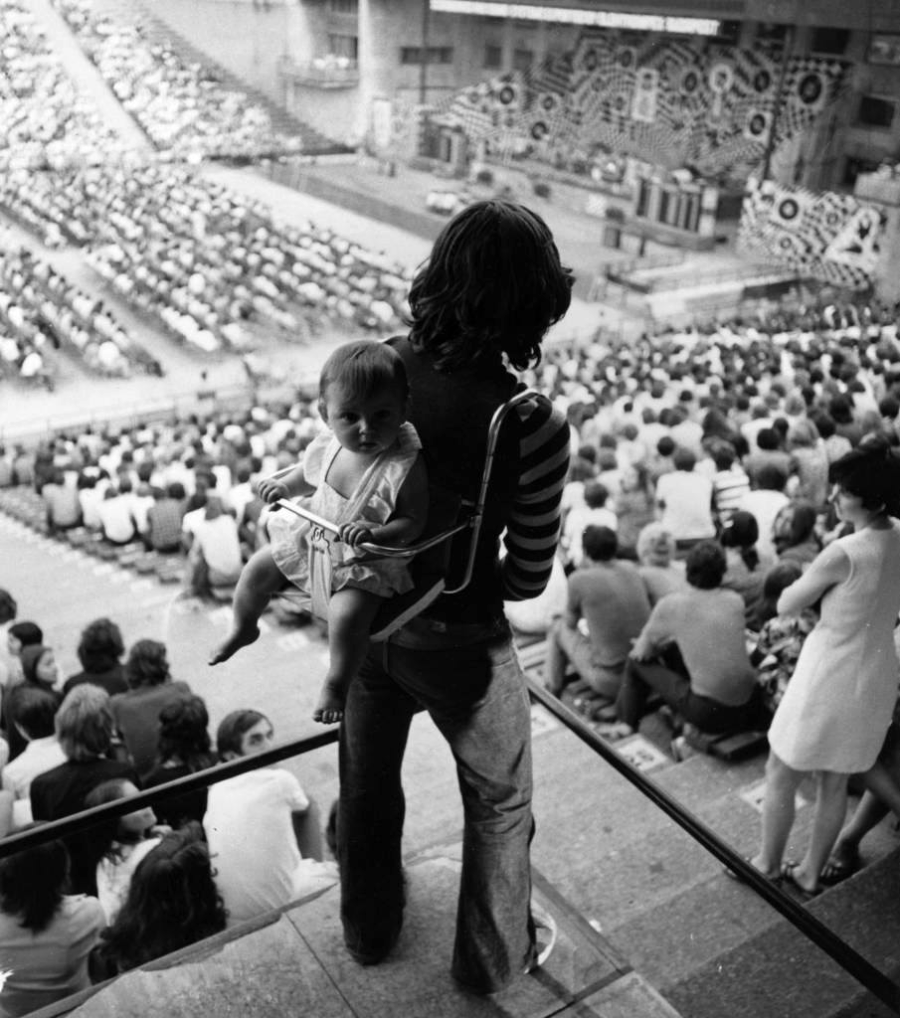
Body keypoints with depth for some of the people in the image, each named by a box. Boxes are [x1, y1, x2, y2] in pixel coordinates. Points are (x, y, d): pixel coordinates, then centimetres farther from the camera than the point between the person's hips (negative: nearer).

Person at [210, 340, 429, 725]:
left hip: (366, 561, -6)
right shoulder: (328, 445, -12)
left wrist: (376, 534, -41)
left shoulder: (405, 467, -30)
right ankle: (243, 627, 44)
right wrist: (285, 485, -6)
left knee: (347, 614, -28)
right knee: (258, 568, 12)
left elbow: (413, 521, -26)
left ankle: (336, 684, 2)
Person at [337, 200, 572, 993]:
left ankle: (368, 932, 53)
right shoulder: (534, 426, -26)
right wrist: (469, 588, 4)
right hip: (456, 638, -4)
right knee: (499, 800, 24)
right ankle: (495, 957, 45)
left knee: (367, 785, 28)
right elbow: (530, 578, -16)